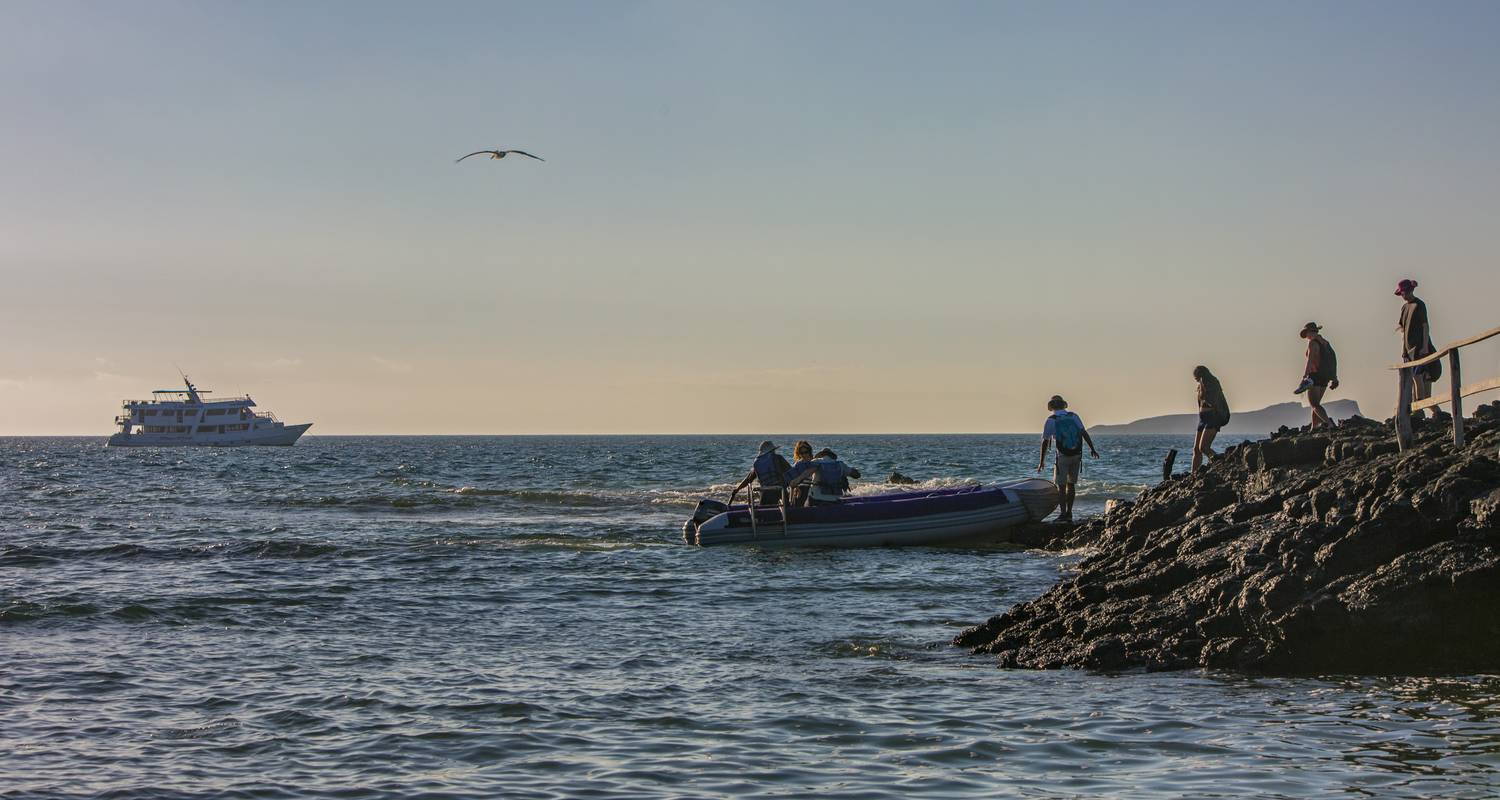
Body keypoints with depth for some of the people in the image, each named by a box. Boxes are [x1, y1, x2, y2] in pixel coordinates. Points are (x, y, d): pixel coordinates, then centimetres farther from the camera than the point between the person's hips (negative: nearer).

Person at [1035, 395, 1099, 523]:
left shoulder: (1051, 420, -3)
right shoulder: (1073, 416, 6)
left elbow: (1045, 442, -2)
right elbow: (1084, 433, -1)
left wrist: (1042, 461, 4)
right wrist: (1092, 449, 2)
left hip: (1062, 456, -4)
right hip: (1077, 455, 4)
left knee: (1061, 486, 2)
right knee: (1071, 484, 13)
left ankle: (1063, 513, -6)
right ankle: (1069, 513, 14)